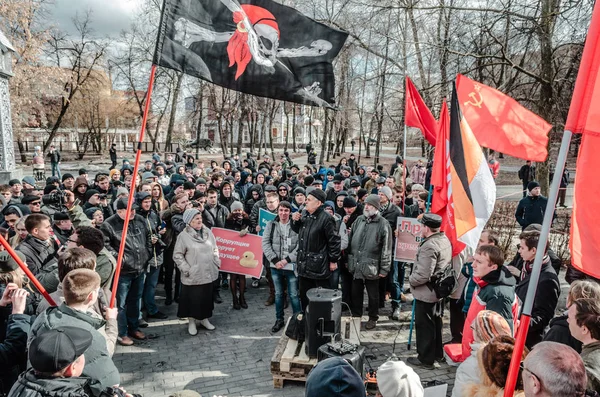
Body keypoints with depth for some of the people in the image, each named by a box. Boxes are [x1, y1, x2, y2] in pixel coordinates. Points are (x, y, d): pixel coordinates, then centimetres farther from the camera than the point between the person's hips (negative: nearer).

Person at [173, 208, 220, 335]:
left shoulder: (208, 232, 4)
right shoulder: (183, 236, -10)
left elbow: (215, 249, 14)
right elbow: (177, 255, -7)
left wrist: (217, 263, 8)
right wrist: (186, 269, -13)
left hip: (209, 273, 5)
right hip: (193, 276, -4)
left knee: (207, 297, 14)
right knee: (193, 299, 5)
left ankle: (204, 319, 33)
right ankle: (191, 322, 24)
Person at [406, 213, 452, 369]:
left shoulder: (429, 246, -28)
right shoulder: (445, 239, 2)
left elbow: (423, 275, -31)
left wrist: (411, 280, -12)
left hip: (426, 293, -9)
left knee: (424, 325, 5)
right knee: (435, 322, 23)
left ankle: (425, 359, 18)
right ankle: (437, 352, 38)